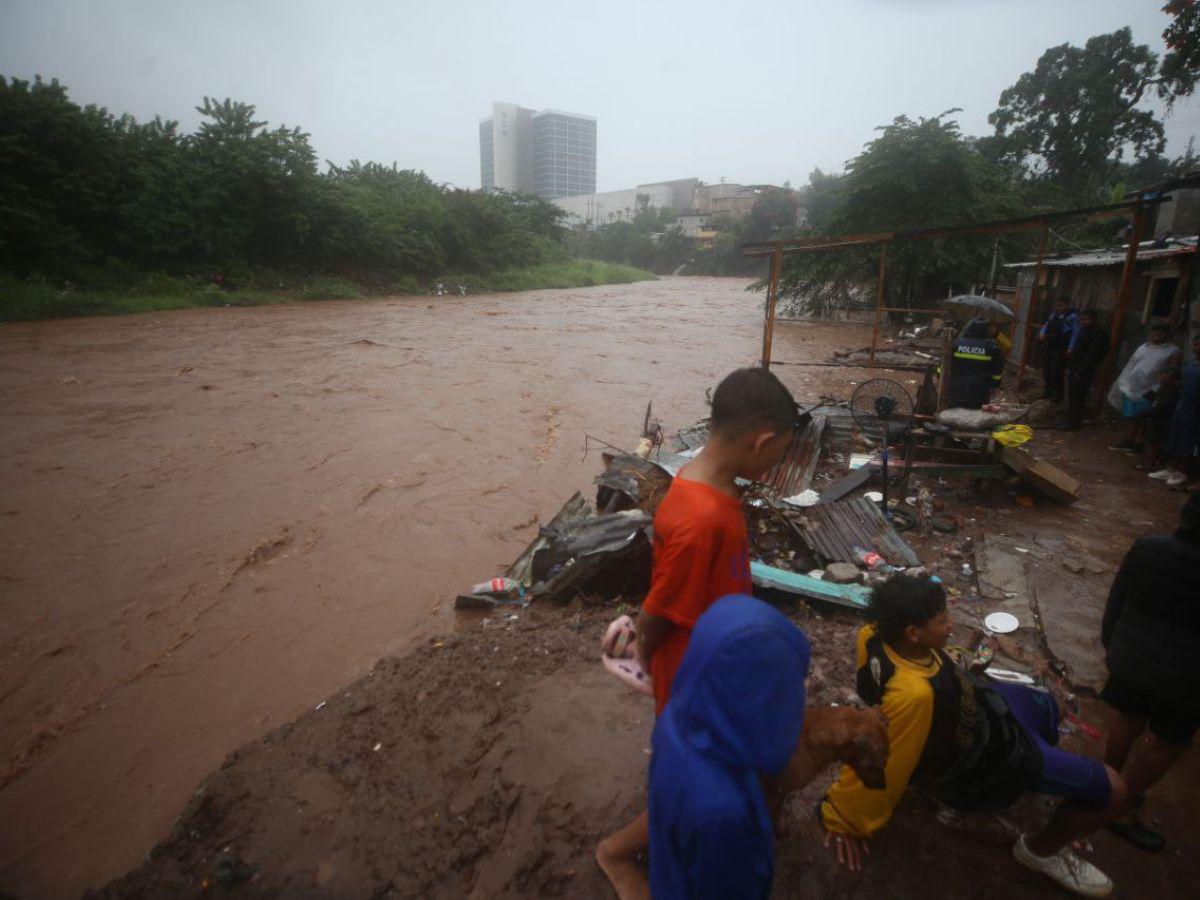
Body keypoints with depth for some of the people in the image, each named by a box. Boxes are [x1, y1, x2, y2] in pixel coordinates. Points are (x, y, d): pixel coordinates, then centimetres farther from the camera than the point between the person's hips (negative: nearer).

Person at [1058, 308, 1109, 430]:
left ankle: (1073, 422, 2)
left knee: (1077, 397, -4)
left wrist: (1081, 370, -19)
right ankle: (1069, 418, 25)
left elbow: (1091, 355, -18)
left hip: (1084, 371, -8)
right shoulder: (1082, 329, 11)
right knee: (1071, 394, 15)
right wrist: (1069, 366, 12)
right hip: (1074, 368, 8)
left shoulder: (1098, 334, -14)